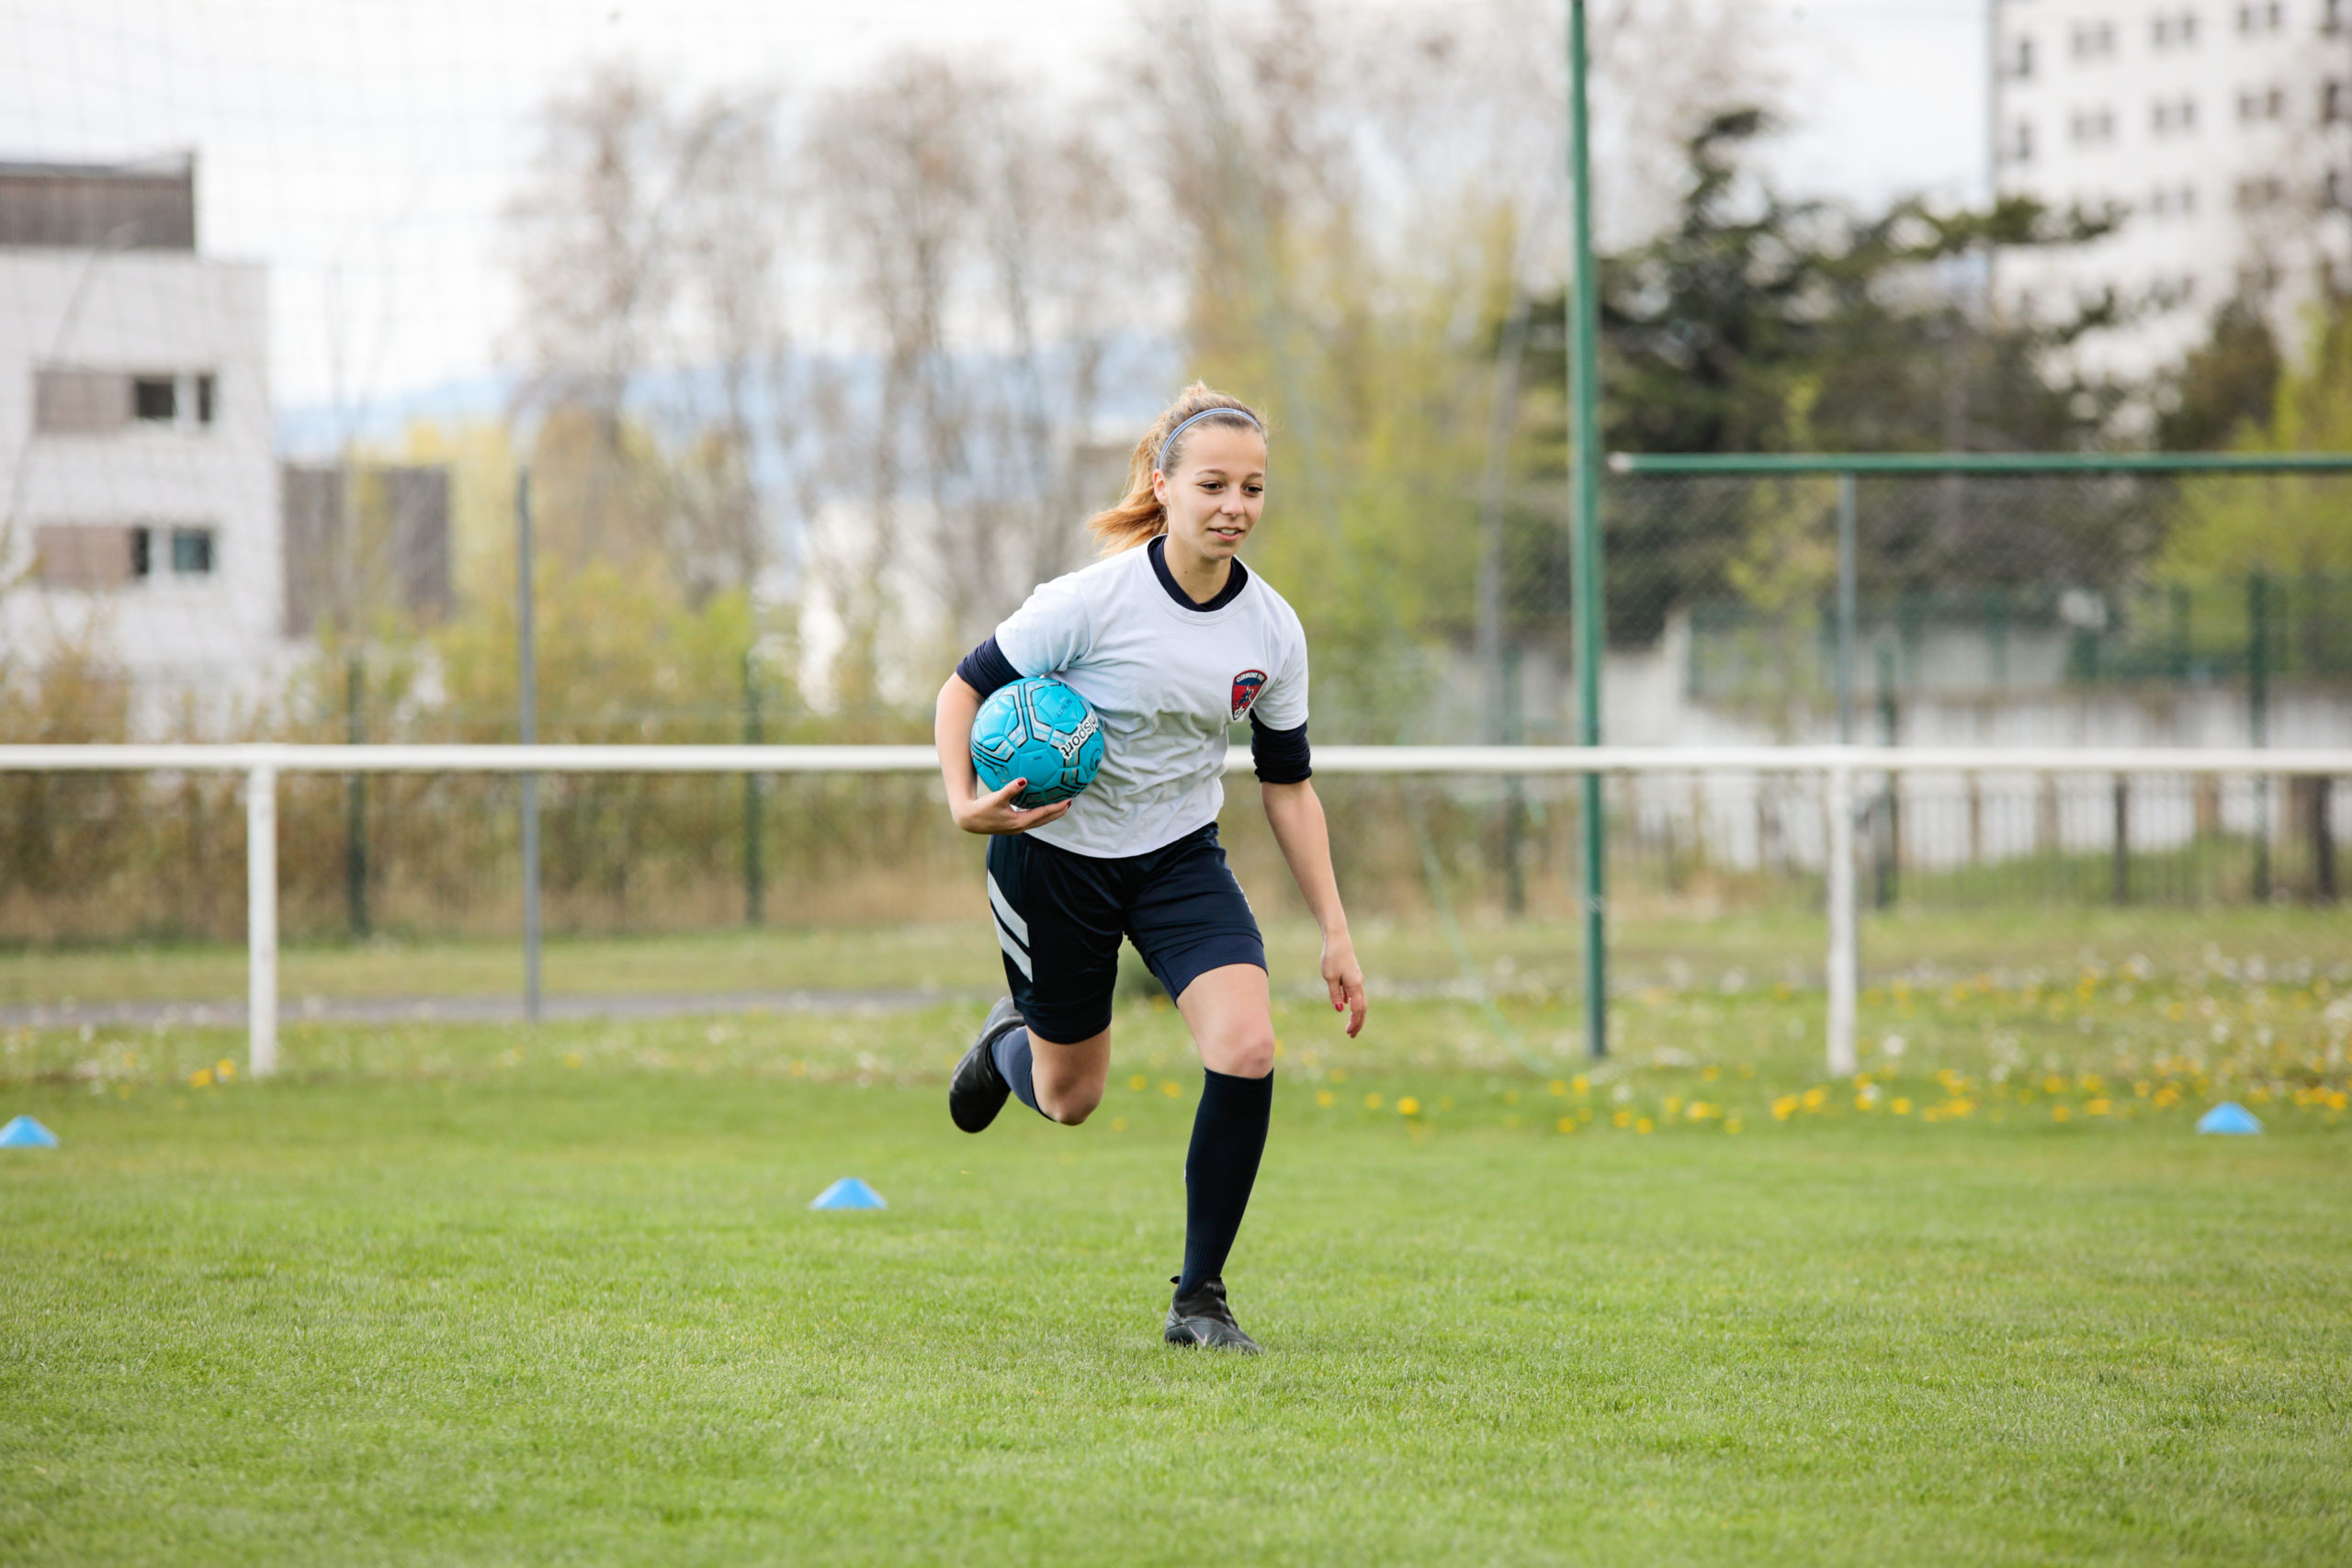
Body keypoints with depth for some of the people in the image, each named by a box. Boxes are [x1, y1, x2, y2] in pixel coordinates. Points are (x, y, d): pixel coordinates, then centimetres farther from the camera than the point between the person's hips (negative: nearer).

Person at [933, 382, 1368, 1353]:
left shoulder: (1273, 631, -8)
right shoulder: (1097, 599, -22)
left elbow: (1289, 786, 3)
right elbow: (966, 686, -11)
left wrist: (1335, 933, 0)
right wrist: (964, 802, -29)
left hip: (1181, 856, 3)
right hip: (1055, 853, -3)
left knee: (1247, 1049, -20)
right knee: (1069, 1099, 10)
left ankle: (1199, 1298, -5)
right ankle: (1009, 1040, 50)